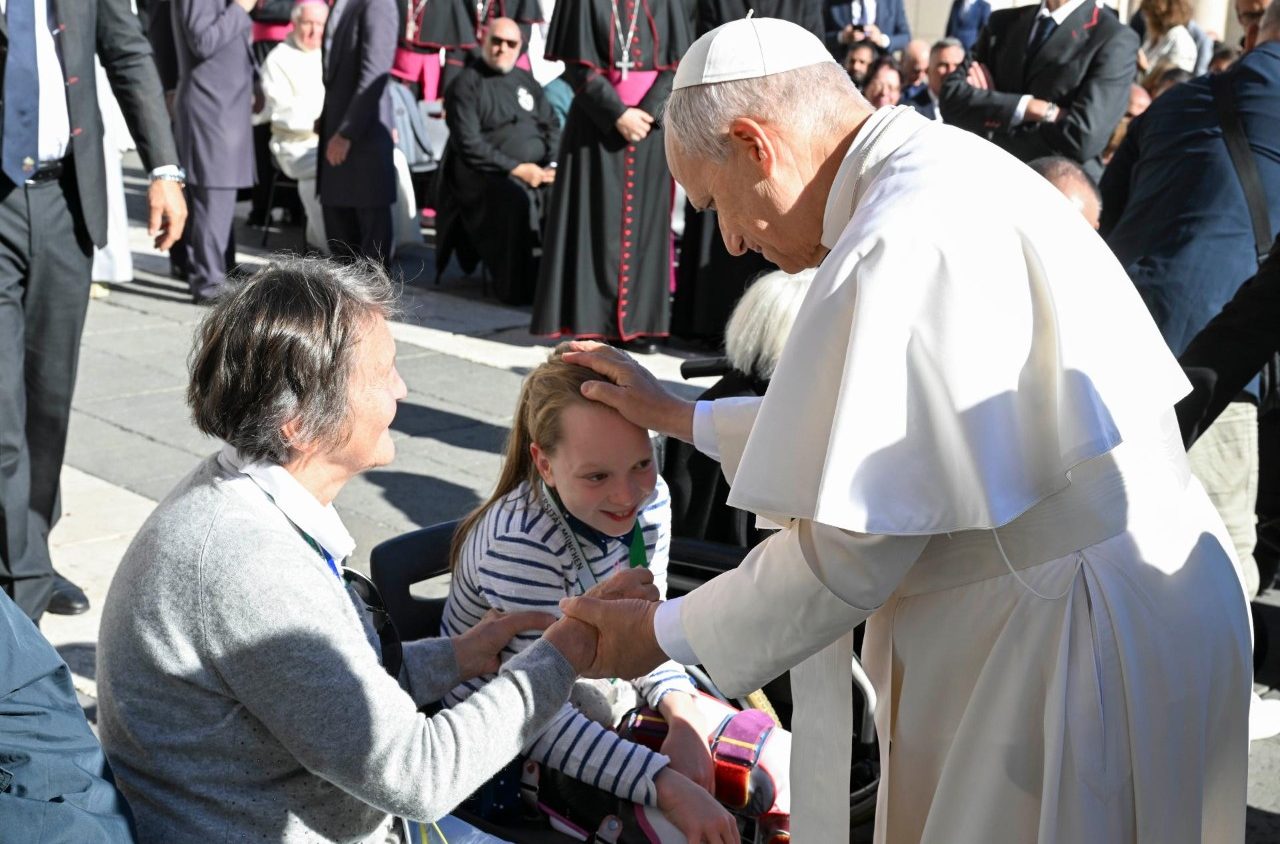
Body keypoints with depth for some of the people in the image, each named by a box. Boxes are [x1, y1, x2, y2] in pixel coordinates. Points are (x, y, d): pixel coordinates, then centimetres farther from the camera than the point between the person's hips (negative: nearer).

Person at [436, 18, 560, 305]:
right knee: (518, 199, -35)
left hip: (537, 169, 6)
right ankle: (519, 287, -26)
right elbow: (469, 145, -11)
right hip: (488, 174, -6)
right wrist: (516, 168, -18)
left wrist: (553, 164, -6)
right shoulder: (466, 85, -1)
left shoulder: (526, 80, 19)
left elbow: (551, 126, 14)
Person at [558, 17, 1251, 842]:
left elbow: (849, 550, -20)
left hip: (1071, 641, -9)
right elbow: (868, 419, 16)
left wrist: (664, 633, -5)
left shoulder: (902, 243, -23)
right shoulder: (954, 172, 8)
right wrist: (679, 416, 19)